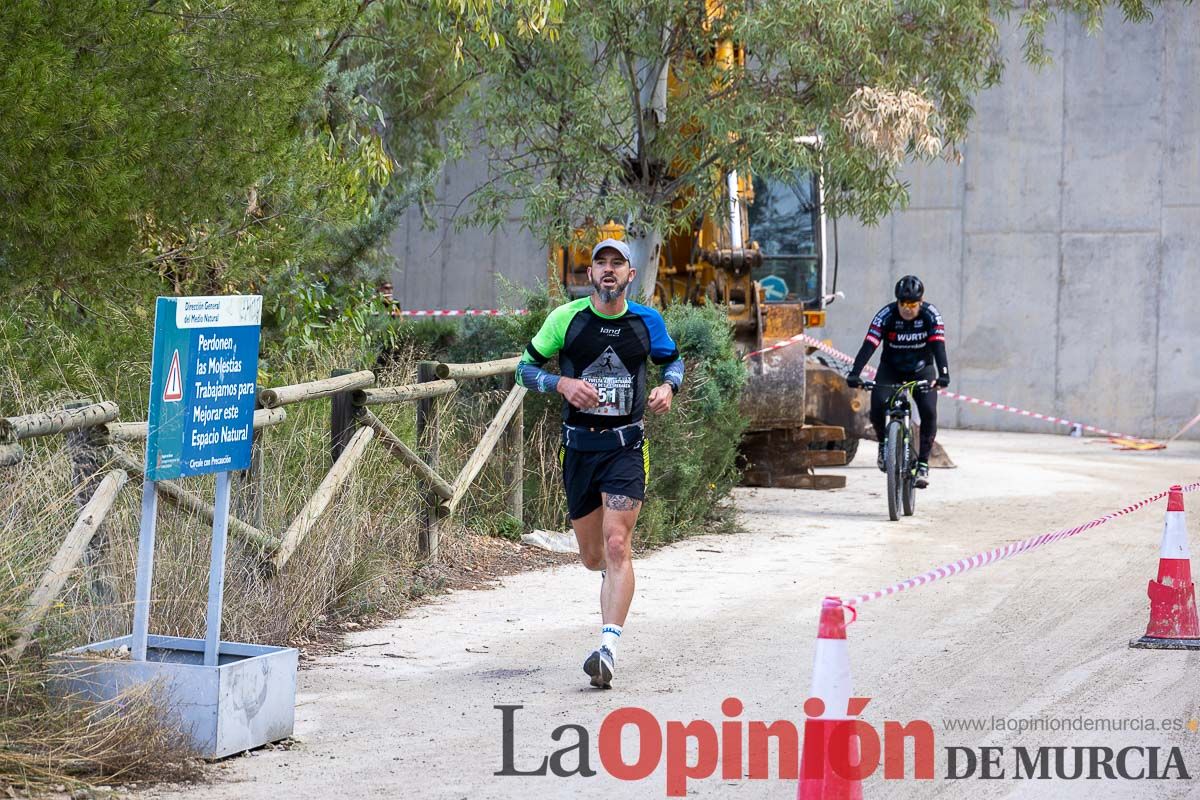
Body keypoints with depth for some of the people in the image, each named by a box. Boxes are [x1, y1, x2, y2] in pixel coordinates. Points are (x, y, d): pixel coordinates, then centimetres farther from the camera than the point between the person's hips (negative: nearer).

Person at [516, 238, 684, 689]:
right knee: (593, 557, 9)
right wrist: (563, 383, -16)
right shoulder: (566, 318, -2)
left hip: (626, 445, -1)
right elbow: (525, 368, 3)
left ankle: (608, 649, -22)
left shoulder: (646, 322, 2)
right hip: (579, 445, 1)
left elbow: (673, 361, 20)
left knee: (616, 545, -17)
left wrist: (668, 387, -3)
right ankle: (615, 579, 48)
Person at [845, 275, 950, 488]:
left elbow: (938, 346, -31)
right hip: (890, 369, 0)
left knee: (929, 413, -20)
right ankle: (884, 444, 5)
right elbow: (869, 345, -31)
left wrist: (943, 374, -48)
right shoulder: (886, 315, -23)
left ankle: (923, 463, -7)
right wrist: (854, 373, -45)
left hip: (921, 369, 0)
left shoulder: (931, 315, -21)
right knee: (878, 407, -24)